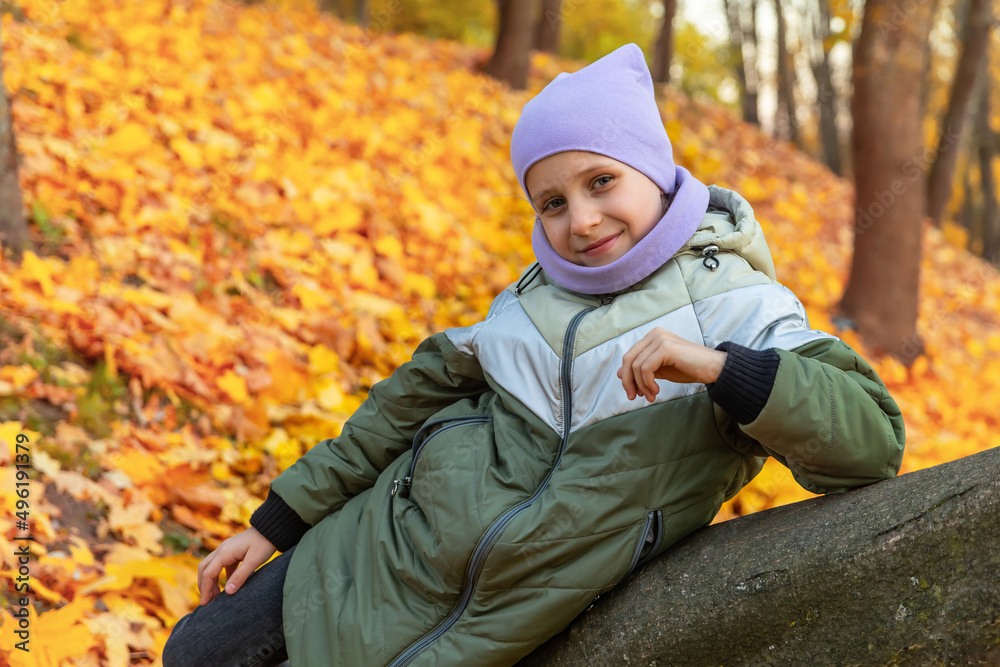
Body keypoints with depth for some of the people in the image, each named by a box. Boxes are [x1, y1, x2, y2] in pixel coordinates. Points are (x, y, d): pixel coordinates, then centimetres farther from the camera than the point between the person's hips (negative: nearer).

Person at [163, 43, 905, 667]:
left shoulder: (737, 309, -8)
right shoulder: (539, 295, 8)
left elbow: (871, 441, -17)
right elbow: (417, 395, 14)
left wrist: (719, 367, -31)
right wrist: (278, 521, 14)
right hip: (381, 545, 6)